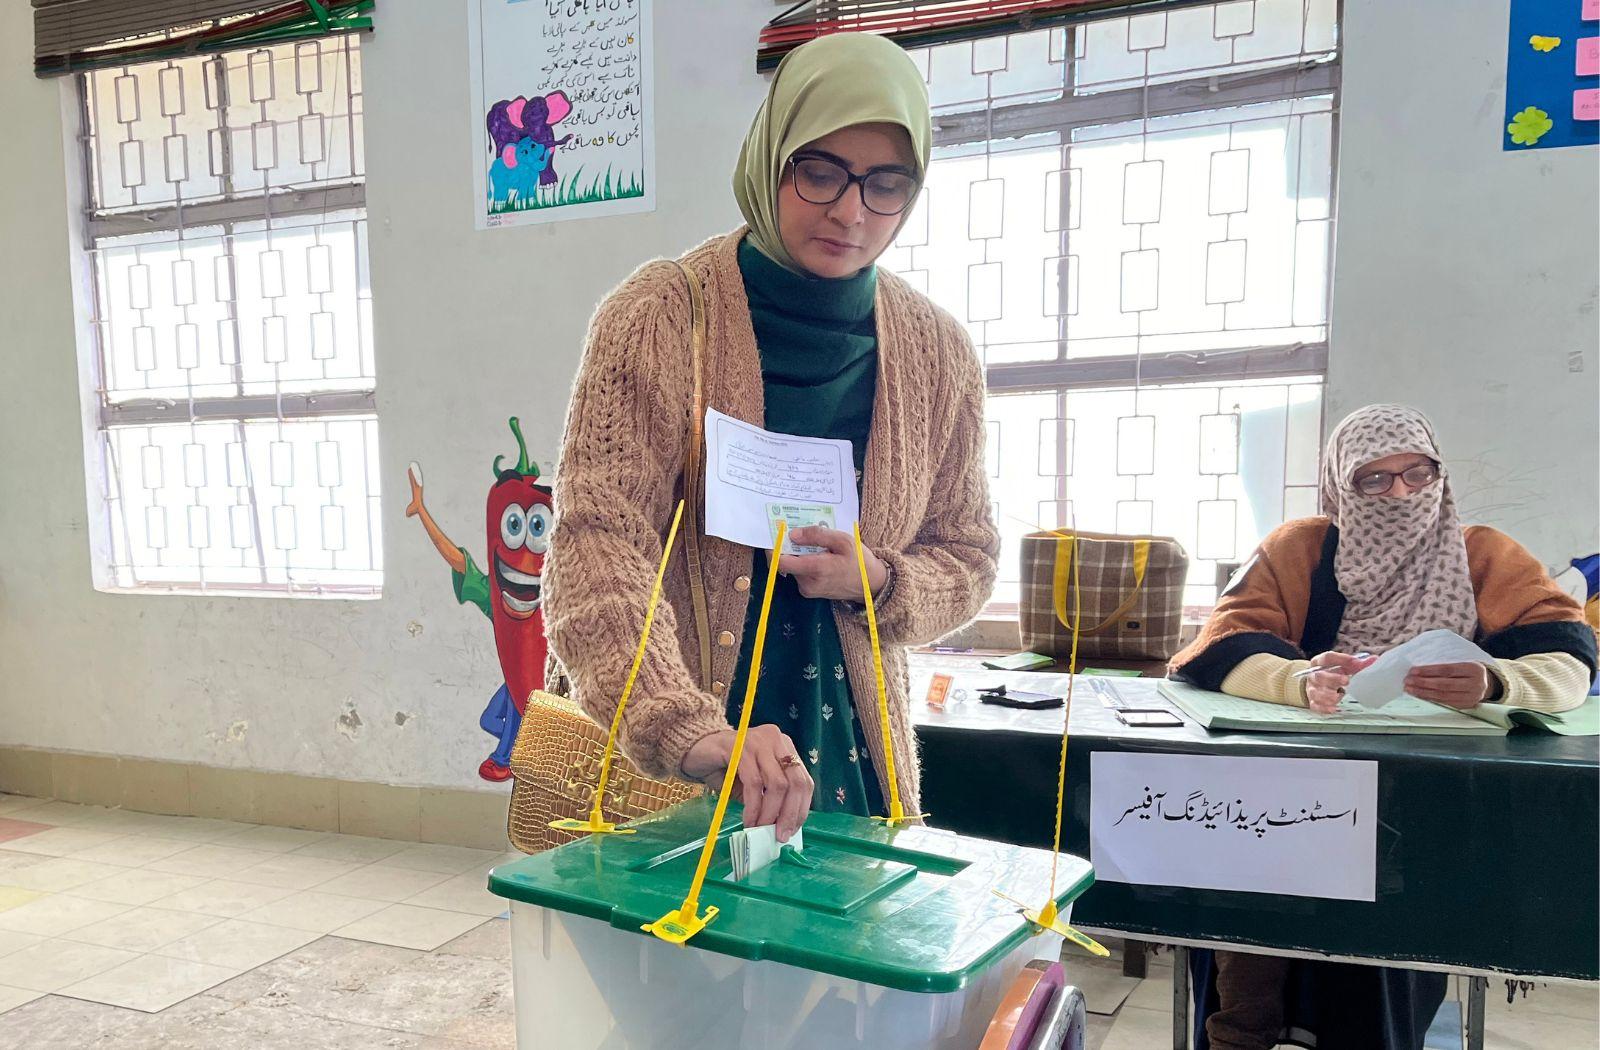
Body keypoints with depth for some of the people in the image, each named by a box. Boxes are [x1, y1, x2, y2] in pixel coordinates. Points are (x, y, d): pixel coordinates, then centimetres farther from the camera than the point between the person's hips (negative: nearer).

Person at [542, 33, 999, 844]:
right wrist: (692, 735, -36)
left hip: (852, 755, 4)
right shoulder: (655, 319, -13)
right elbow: (597, 549, -21)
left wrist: (877, 582, -13)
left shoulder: (936, 351, -1)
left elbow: (966, 554, 9)